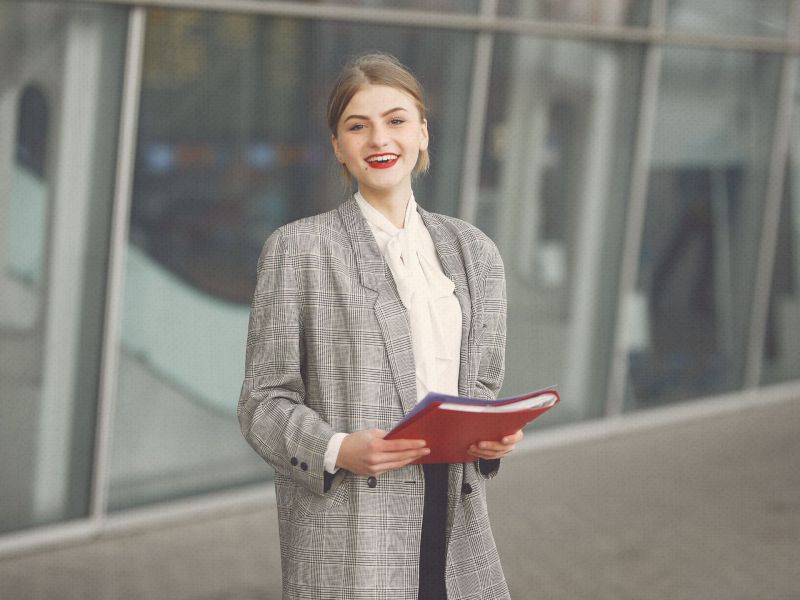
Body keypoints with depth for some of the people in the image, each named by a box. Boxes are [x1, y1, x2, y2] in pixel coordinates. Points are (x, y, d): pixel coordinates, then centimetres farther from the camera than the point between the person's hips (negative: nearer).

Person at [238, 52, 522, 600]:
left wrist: (496, 434, -4)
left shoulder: (475, 252, 13)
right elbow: (264, 403, -1)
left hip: (456, 525, 4)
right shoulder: (298, 249, 0)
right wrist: (338, 450, -19)